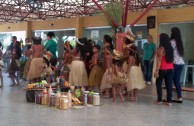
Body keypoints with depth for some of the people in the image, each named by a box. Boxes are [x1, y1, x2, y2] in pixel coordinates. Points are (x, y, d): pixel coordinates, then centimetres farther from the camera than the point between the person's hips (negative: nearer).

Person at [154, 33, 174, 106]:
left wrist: (156, 70, -16)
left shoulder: (161, 48, -11)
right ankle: (169, 101, 6)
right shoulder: (170, 48, 9)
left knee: (158, 84, 9)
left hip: (162, 69, -5)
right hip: (170, 69, 5)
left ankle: (159, 100, 8)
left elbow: (159, 60, -16)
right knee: (169, 85, 5)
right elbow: (171, 59, 10)